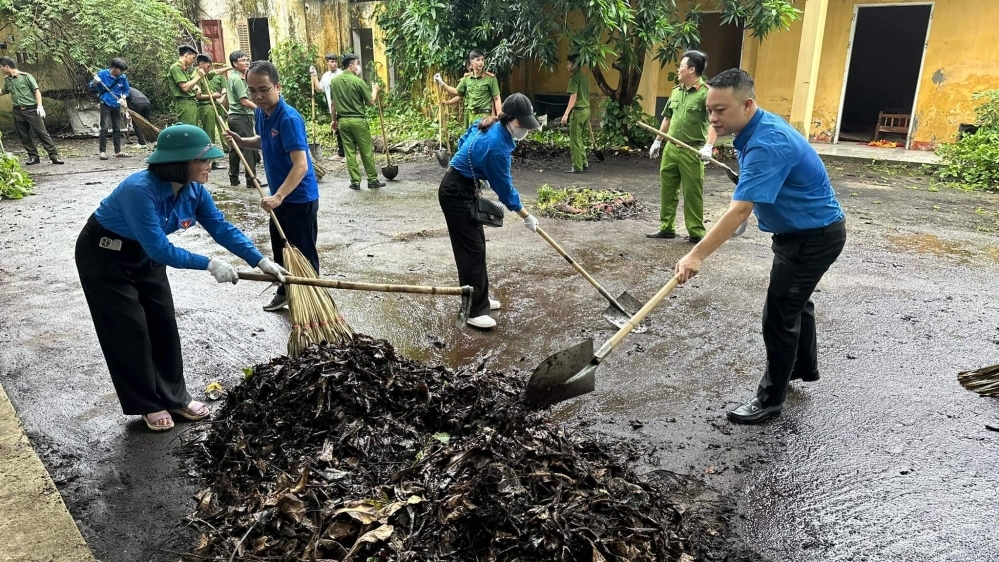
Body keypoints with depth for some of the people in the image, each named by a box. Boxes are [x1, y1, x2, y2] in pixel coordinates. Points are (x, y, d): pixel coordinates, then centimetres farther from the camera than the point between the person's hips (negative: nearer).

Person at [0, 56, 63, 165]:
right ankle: (33, 156, 13)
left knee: (42, 133, -7)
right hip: (18, 112, 6)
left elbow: (37, 91, -6)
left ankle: (54, 156, -8)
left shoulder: (26, 76, -6)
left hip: (31, 109, -6)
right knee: (24, 136, 5)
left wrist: (40, 106, -15)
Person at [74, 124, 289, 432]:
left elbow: (223, 228, -11)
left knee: (163, 323, 7)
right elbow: (160, 248, -36)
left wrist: (260, 261, -19)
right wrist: (209, 264, -32)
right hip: (104, 255, -7)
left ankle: (174, 396, 21)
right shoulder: (140, 190, -37)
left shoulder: (194, 190, -15)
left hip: (145, 253, 7)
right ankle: (147, 404, 14)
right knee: (130, 330, -2)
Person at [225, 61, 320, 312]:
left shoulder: (289, 118, -25)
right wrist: (241, 141, 4)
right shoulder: (260, 113, 2)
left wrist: (278, 196, -40)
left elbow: (301, 165, -31)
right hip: (280, 196, 9)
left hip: (300, 197, -9)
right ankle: (285, 292, 39)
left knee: (303, 253, 2)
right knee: (280, 249, 21)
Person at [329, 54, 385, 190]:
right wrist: (374, 90, 14)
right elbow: (371, 102, -4)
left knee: (349, 152, 7)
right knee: (367, 151, 4)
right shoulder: (358, 81, -11)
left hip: (343, 121, 5)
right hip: (358, 120, -5)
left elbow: (332, 103, 9)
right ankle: (372, 180, 9)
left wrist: (334, 120, 19)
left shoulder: (334, 81, 4)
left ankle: (355, 181, 8)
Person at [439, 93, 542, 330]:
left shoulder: (486, 124, 0)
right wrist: (527, 217, -7)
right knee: (472, 249, -8)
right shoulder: (497, 146, -26)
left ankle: (477, 298, 25)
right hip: (456, 193, -10)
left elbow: (463, 142, 15)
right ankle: (475, 310, -2)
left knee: (475, 244, 14)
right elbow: (504, 186, -17)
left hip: (463, 188, 10)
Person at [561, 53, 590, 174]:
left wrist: (566, 114, -23)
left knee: (575, 141, -3)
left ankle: (577, 167, -2)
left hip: (578, 111, -9)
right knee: (579, 139, 18)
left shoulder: (574, 78, -13)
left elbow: (573, 97, -20)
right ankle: (584, 164, 20)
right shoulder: (584, 77, 14)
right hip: (586, 110, 9)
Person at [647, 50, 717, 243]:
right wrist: (657, 141, 20)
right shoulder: (676, 91, 12)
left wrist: (708, 146, -31)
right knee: (667, 189, 11)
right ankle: (667, 227, 21)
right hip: (671, 148, 7)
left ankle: (696, 232, 7)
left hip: (692, 150, -7)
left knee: (692, 193, -1)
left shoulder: (706, 92, -11)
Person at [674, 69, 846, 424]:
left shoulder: (767, 144, -32)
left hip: (814, 236, -11)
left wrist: (697, 255, -44)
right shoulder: (757, 128, 0)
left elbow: (739, 211, -40)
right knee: (796, 301, 26)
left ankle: (770, 399, 11)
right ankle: (805, 366, 48)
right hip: (804, 231, 11)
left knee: (779, 317, -5)